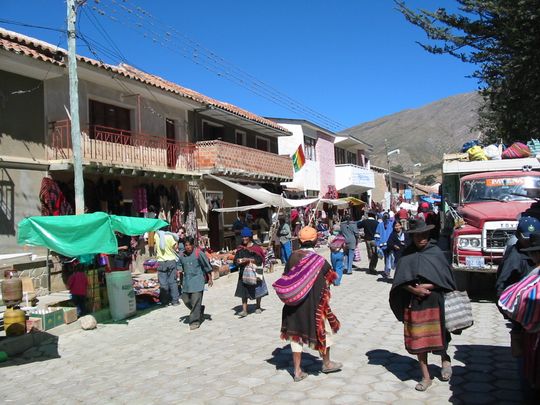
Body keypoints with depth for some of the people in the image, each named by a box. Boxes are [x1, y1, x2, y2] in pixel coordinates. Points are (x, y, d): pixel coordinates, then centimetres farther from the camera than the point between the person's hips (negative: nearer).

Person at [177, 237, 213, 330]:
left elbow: (207, 266, -3)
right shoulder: (182, 255, 6)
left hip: (197, 279, -6)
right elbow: (180, 265, 23)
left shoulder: (199, 253, -9)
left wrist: (210, 279, 0)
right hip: (186, 280, 6)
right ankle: (200, 310, 35)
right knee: (186, 300, 9)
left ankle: (195, 321, 1)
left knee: (195, 301, -9)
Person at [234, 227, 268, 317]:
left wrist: (248, 260, -21)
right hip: (243, 272, 3)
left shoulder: (256, 247, -6)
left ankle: (258, 307, 28)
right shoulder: (240, 248, 8)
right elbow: (236, 260, 7)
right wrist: (239, 261, -15)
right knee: (243, 292, -4)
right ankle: (244, 310, -4)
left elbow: (259, 260, -13)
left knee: (257, 290, 9)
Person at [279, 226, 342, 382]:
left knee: (296, 333, 13)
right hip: (314, 303, -3)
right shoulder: (319, 260, -15)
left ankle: (297, 370, 18)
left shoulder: (293, 257, -6)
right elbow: (330, 278, -5)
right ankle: (326, 363, 35)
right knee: (323, 330, 18)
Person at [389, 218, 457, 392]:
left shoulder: (436, 252, -2)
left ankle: (445, 359, 37)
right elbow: (400, 281, 0)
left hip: (434, 302, -2)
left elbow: (445, 278, -4)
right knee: (418, 339, 6)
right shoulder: (407, 255, 2)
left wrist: (426, 286, -14)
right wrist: (414, 289, -16)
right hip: (414, 303, 2)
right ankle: (426, 377, 21)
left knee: (436, 336, 2)